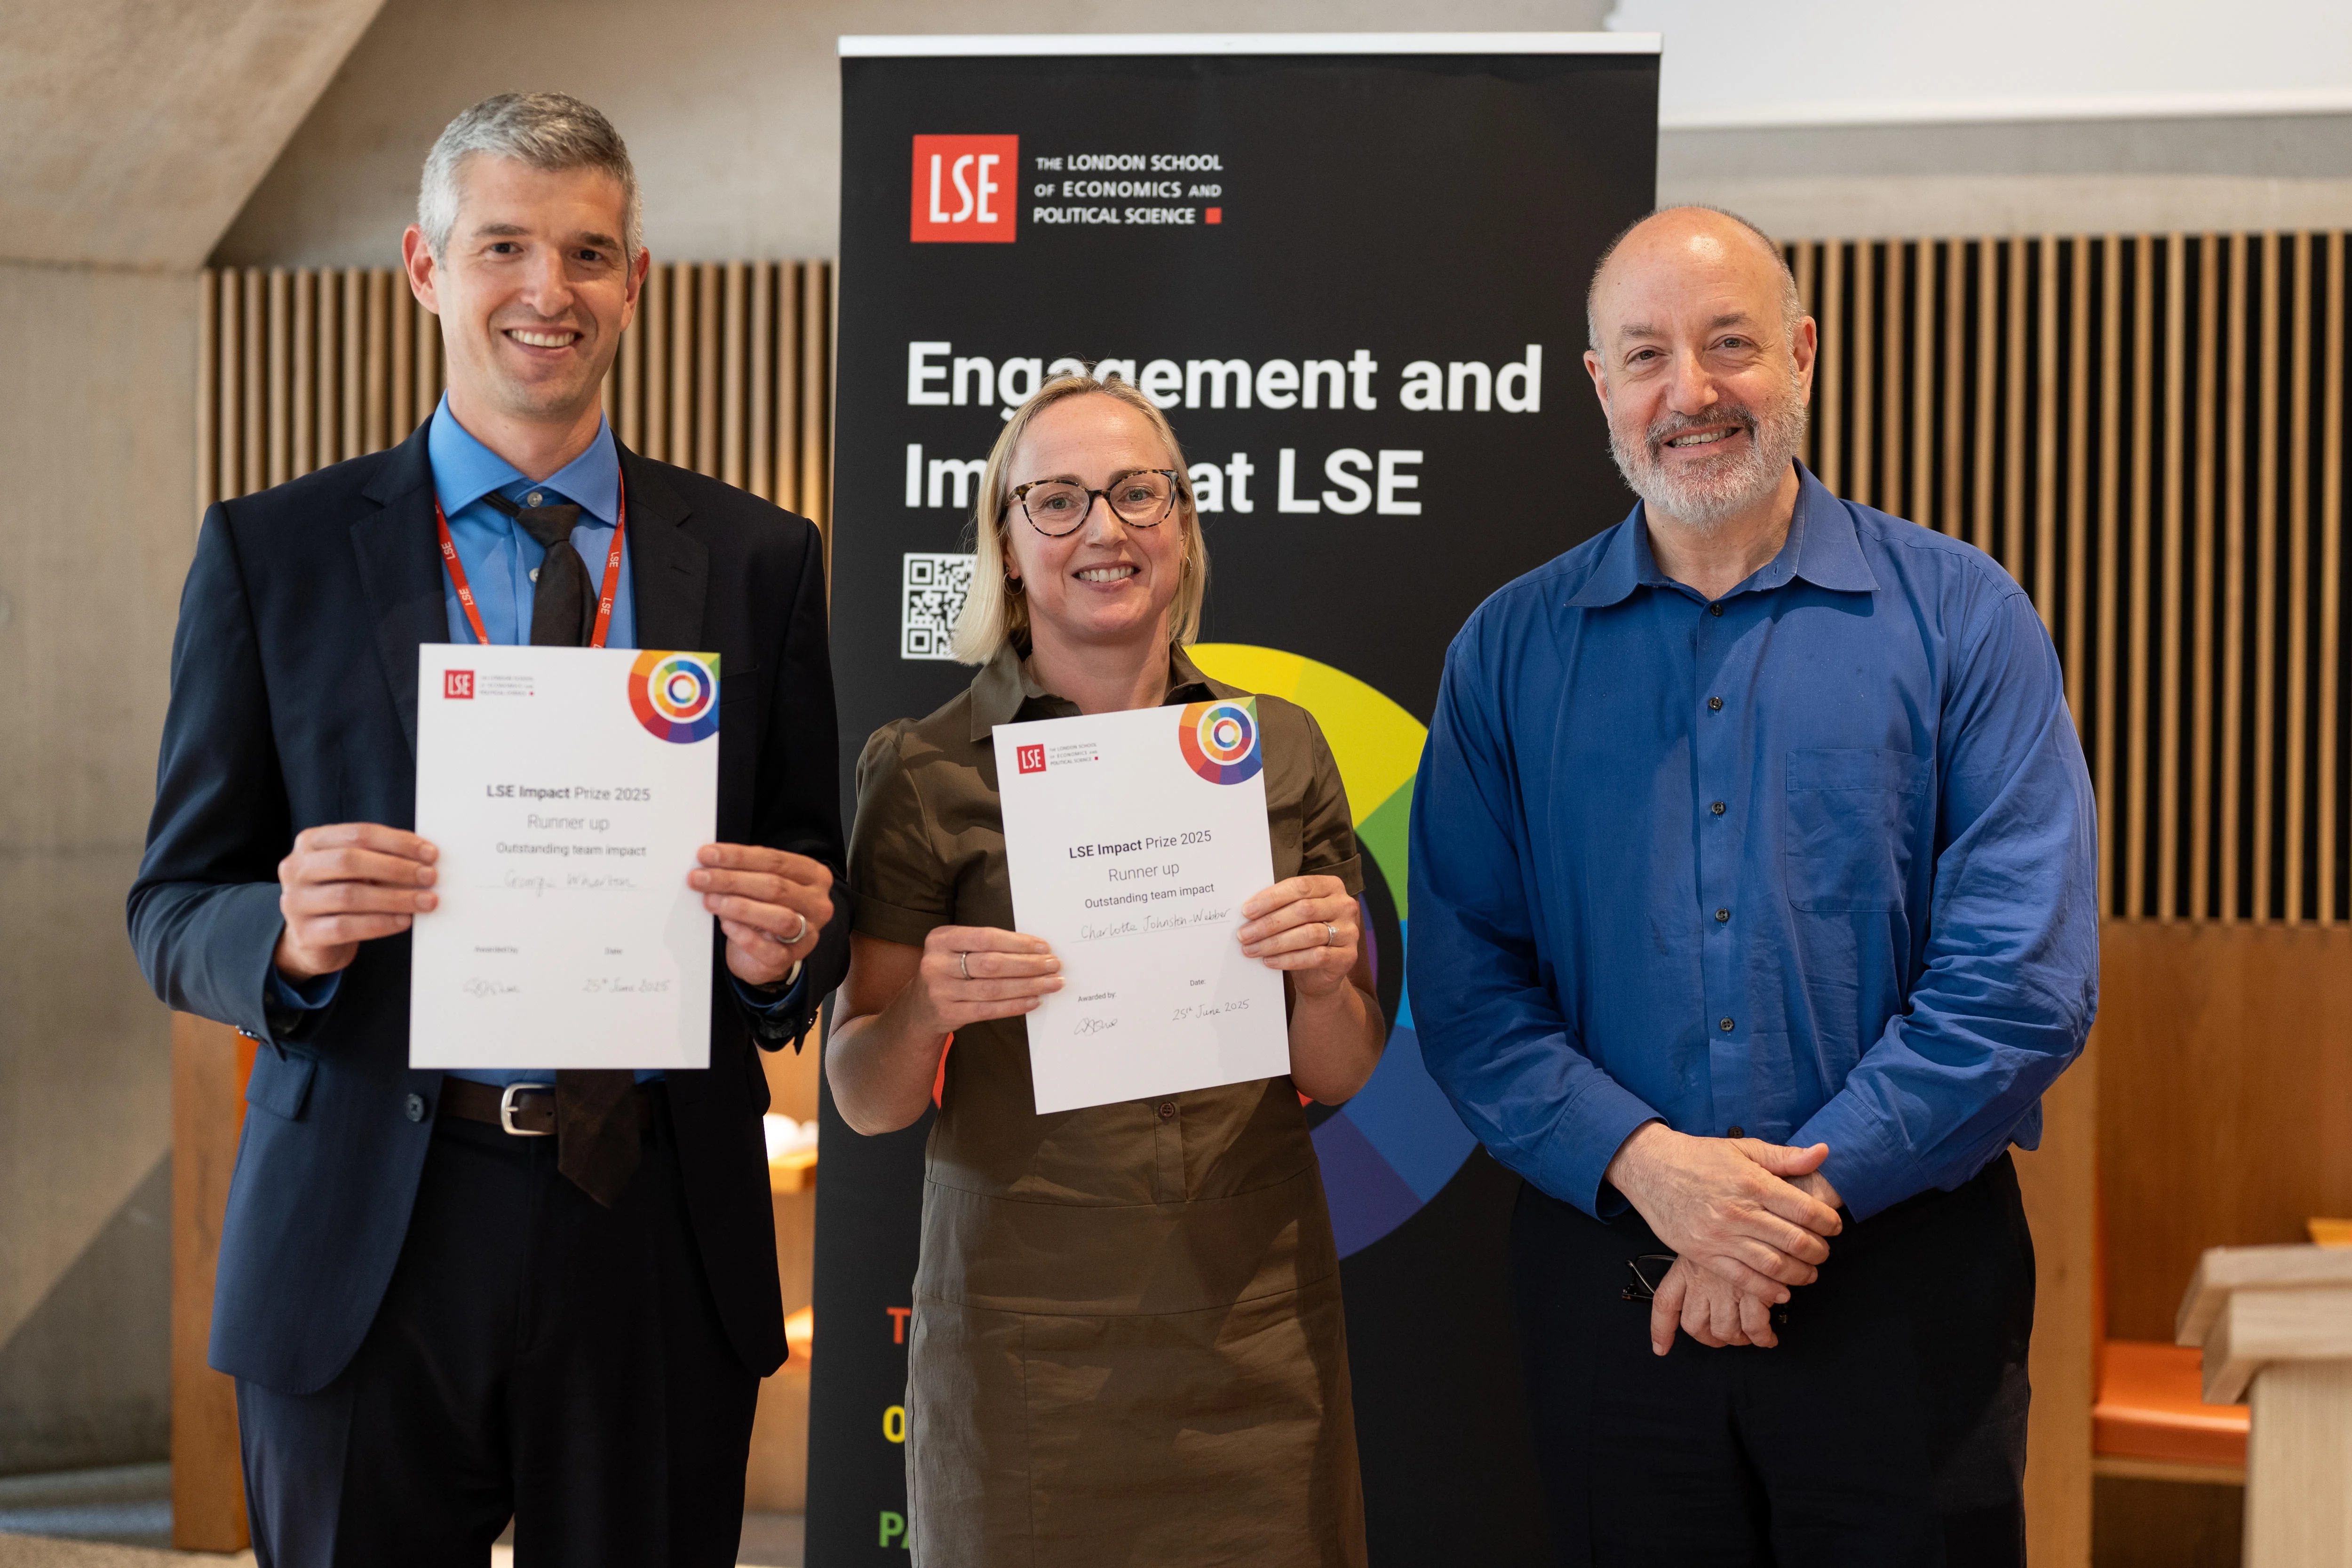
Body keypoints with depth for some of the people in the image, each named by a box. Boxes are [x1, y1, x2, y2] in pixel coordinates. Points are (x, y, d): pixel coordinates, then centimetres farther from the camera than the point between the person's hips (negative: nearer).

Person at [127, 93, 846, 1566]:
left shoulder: (759, 559, 7)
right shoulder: (273, 552, 4)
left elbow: (818, 901, 10)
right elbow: (173, 910, 4)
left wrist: (784, 947, -13)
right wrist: (290, 932, -18)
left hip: (660, 1239, 1)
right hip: (364, 1248, -1)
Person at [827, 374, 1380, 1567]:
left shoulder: (1278, 750, 6)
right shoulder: (927, 771, -1)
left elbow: (1340, 1079, 10)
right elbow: (863, 1102, 0)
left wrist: (1327, 982, -11)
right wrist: (924, 1013, -21)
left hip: (1253, 1321, 2)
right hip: (1023, 1326, -2)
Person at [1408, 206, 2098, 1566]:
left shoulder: (1961, 617, -2)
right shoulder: (1512, 650, 5)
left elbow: (2029, 977, -9)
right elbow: (1466, 984, -1)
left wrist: (1804, 1194, -14)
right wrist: (1644, 1163, -16)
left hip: (1904, 1273, -1)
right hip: (1606, 1281, 2)